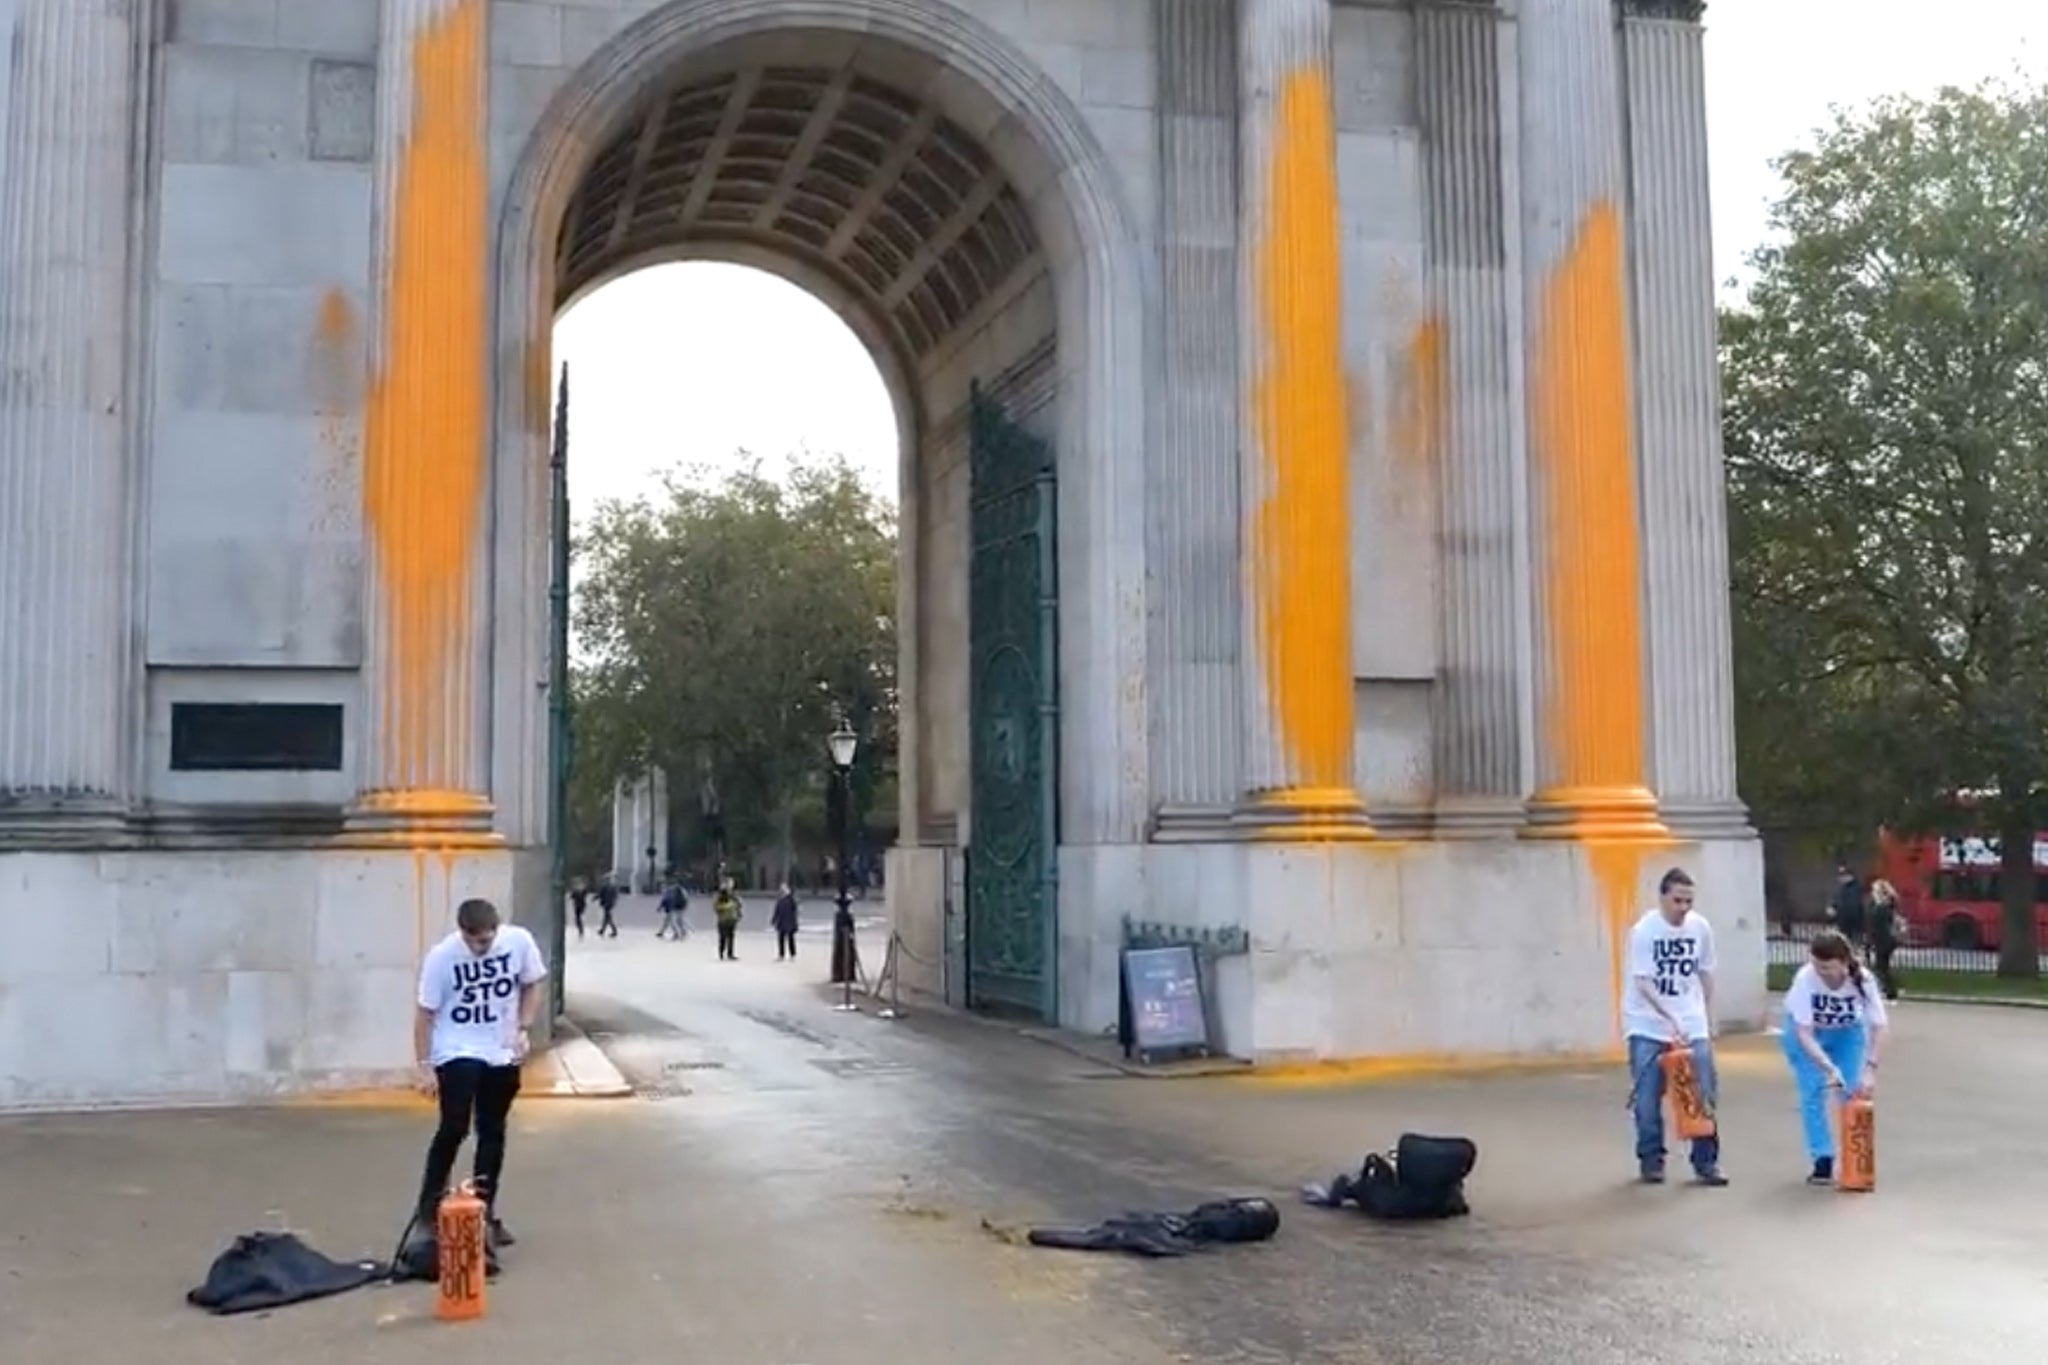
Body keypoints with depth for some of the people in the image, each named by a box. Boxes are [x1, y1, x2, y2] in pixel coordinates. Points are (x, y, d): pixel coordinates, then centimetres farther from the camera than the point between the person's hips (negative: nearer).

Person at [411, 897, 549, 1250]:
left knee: (493, 1133, 10)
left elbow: (533, 985, 4)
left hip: (502, 1054, 3)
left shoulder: (519, 942, -14)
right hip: (457, 1054, -3)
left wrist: (523, 1029, -7)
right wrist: (425, 1066, -12)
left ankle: (485, 1212, 22)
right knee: (454, 1129, -12)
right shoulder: (441, 955, -20)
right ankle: (429, 1208, 3)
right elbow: (425, 1013, -11)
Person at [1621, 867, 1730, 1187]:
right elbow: (1643, 984, -19)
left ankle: (1706, 1162, 9)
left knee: (1704, 1095, -1)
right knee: (1648, 1098, 0)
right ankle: (1650, 1160, 14)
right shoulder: (1644, 930, -14)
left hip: (1692, 1024, 3)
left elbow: (1705, 975, 9)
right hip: (1649, 1024, -3)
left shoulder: (1701, 927, -3)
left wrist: (1709, 1020, 11)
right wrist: (1671, 1019, -29)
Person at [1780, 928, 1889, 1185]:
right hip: (1806, 1029, -1)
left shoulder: (1862, 979, -33)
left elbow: (1879, 1026, -29)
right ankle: (1823, 1161, 1)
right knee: (1813, 1093, -9)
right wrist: (1829, 1069, -44)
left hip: (1847, 1031, 2)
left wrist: (1870, 1068, -40)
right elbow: (1804, 1034, -35)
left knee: (1853, 1092, -5)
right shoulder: (1805, 979, -38)